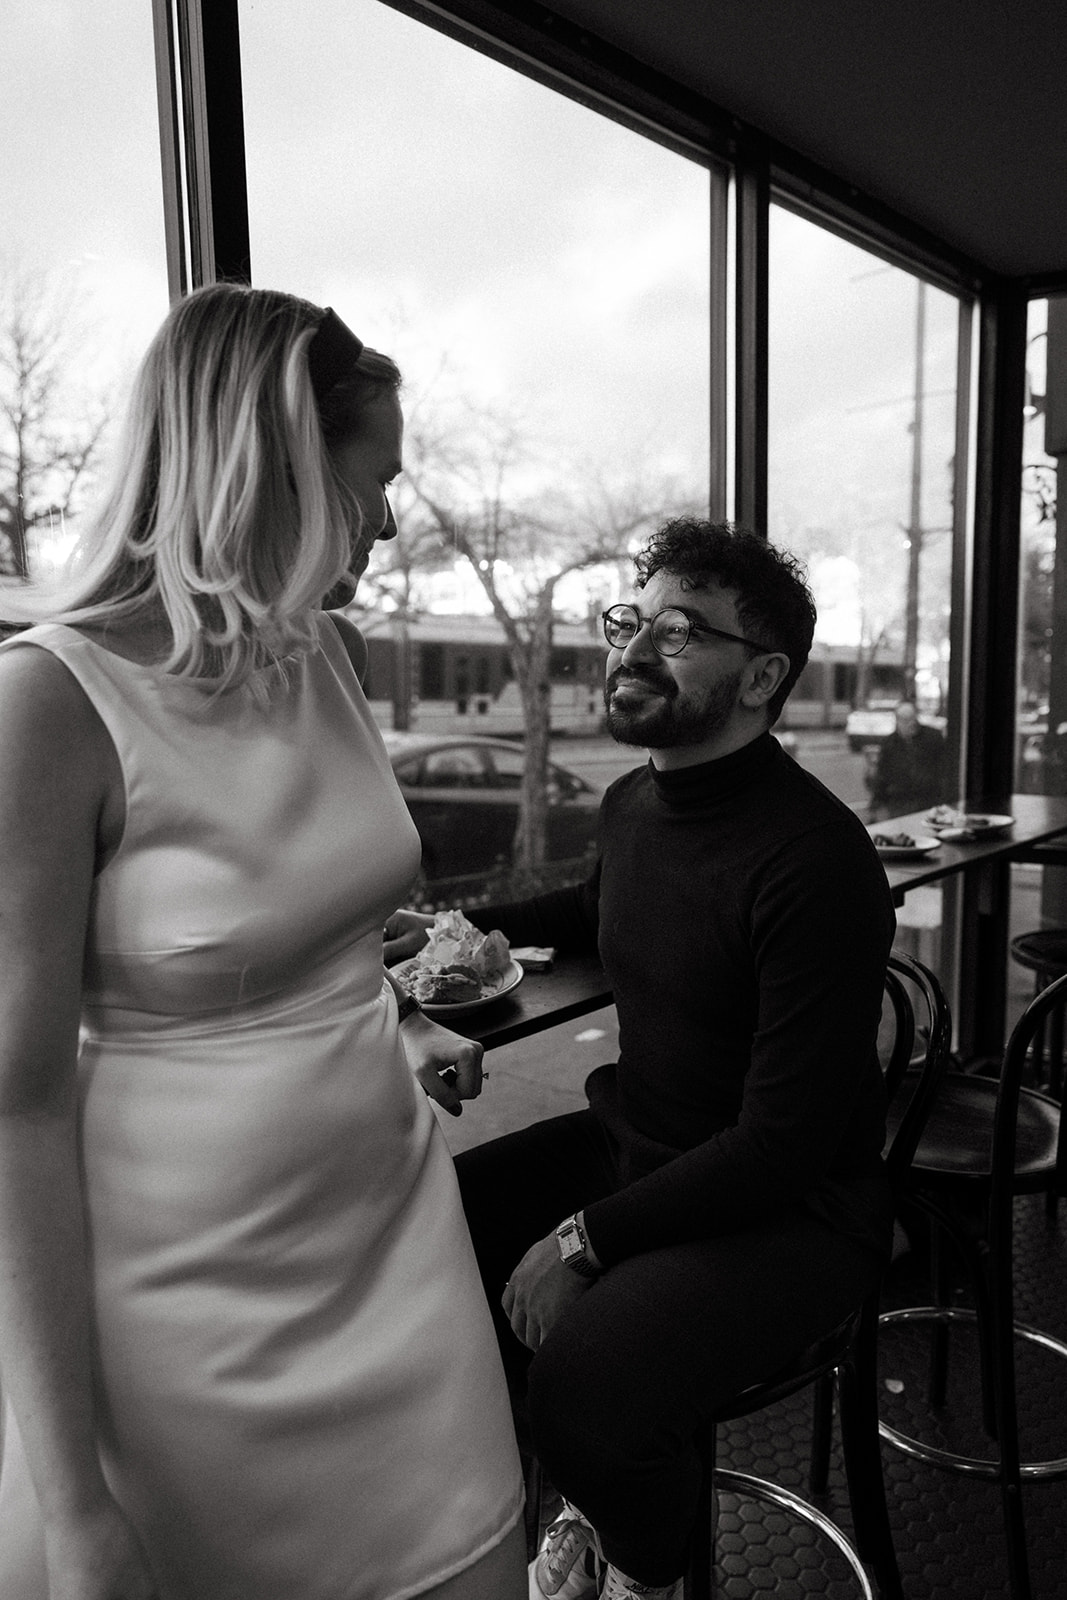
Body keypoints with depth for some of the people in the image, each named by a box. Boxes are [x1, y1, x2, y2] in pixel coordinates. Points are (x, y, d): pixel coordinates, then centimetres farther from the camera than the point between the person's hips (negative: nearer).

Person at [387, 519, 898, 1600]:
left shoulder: (816, 860, -25)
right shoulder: (629, 804, 1)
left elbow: (780, 1147, -23)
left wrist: (586, 1240, -20)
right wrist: (461, 928, 15)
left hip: (792, 1207, -7)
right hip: (630, 1141, 8)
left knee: (586, 1377, -29)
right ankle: (592, 1503, 22)